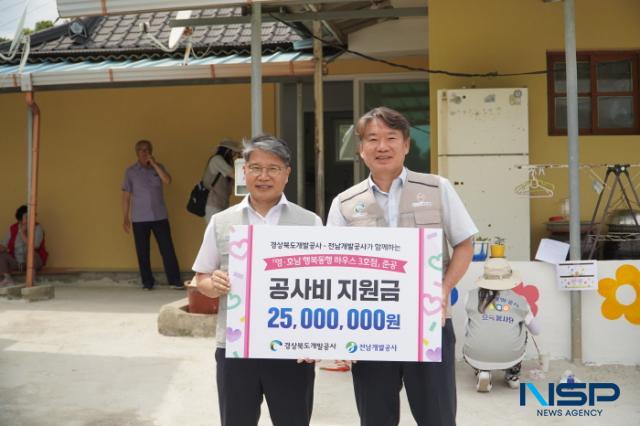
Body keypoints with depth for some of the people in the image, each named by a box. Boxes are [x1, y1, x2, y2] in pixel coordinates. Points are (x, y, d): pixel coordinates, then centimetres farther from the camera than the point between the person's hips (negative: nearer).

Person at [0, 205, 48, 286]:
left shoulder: (37, 227, -12)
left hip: (35, 260, -4)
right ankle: (8, 279, -23)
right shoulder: (12, 229, 0)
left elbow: (35, 246, -25)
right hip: (15, 262, 4)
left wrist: (22, 233, -23)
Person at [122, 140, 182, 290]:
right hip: (139, 219, -1)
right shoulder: (131, 171, 3)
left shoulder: (158, 167, 8)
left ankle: (175, 280, 5)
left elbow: (167, 181, -12)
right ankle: (147, 282, 13)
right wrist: (125, 218, 1)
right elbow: (126, 196, 4)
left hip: (160, 216, 1)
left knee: (167, 249, -1)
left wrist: (154, 164, -13)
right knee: (143, 252, 3)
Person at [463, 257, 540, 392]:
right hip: (510, 358, 1)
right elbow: (535, 331, 21)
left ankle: (482, 372, 9)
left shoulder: (471, 296, 2)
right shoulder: (520, 301, 5)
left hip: (477, 358, -1)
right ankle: (513, 375, 31)